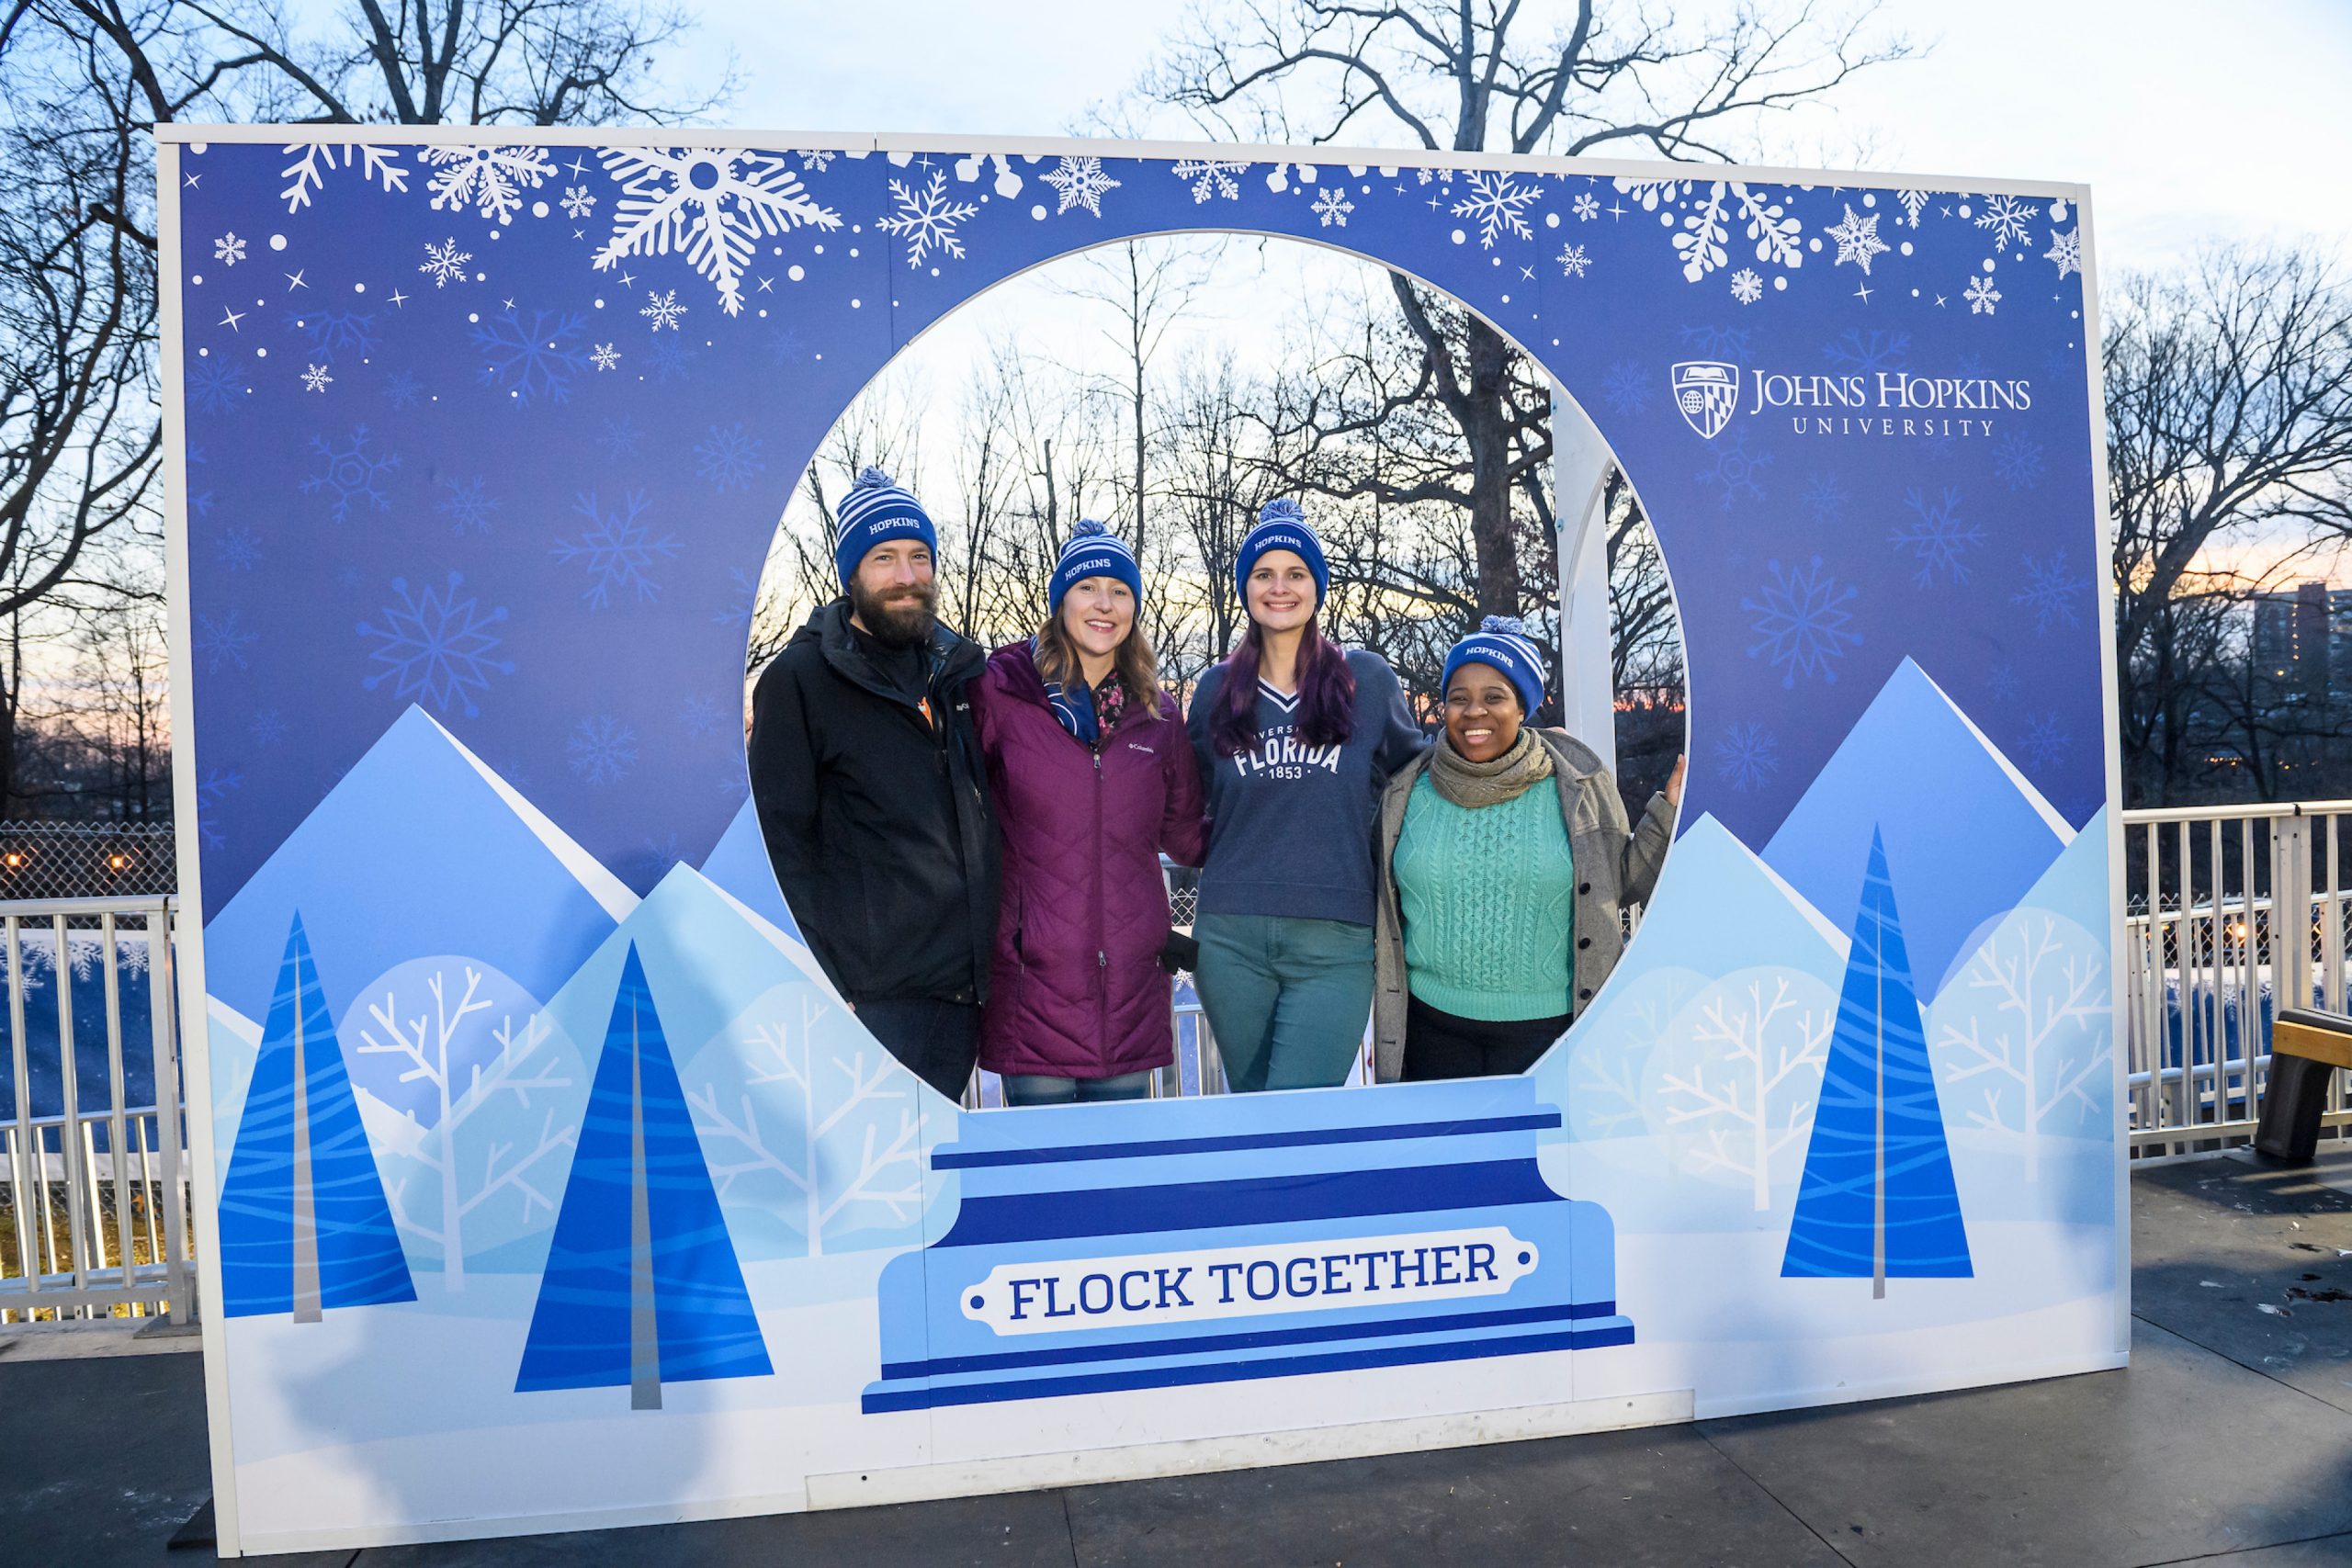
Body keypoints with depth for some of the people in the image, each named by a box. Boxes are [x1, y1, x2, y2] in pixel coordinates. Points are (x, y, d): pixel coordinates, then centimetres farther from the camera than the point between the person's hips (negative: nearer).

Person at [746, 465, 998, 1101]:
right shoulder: (800, 678, -5)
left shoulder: (954, 667, 12)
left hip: (963, 988, 6)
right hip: (873, 995, -5)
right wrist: (821, 983, -15)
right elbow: (780, 840, -9)